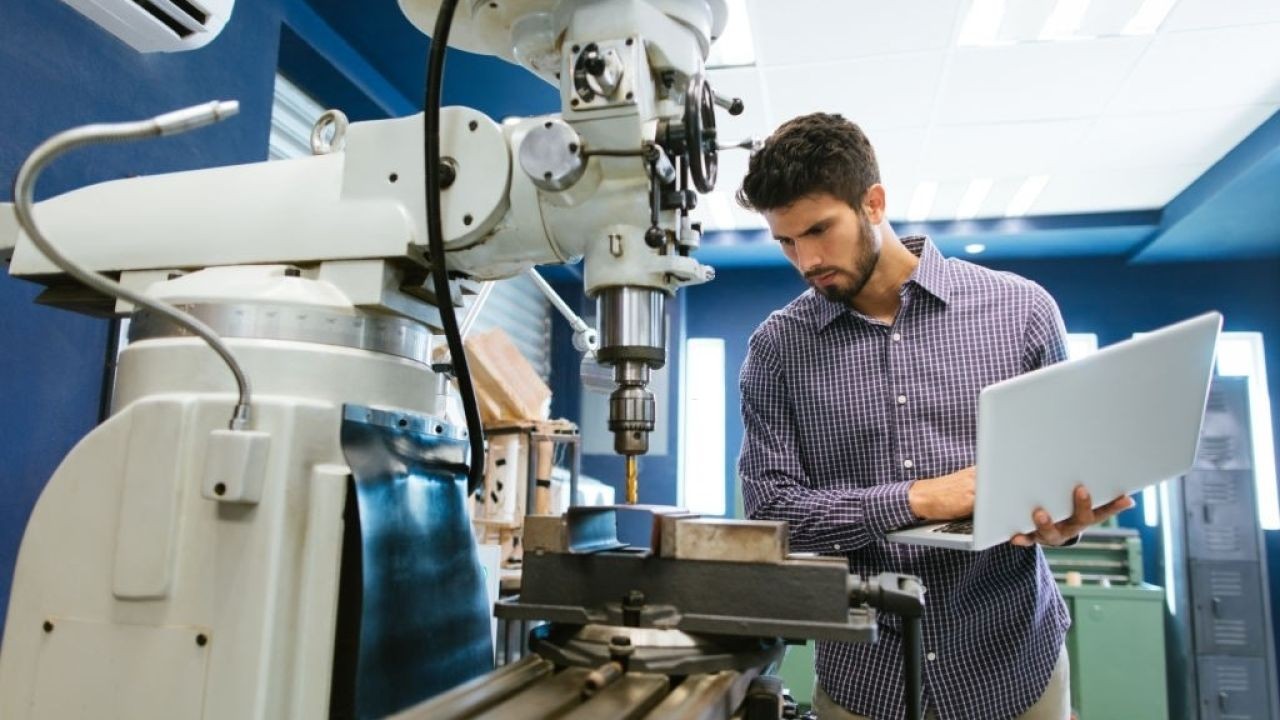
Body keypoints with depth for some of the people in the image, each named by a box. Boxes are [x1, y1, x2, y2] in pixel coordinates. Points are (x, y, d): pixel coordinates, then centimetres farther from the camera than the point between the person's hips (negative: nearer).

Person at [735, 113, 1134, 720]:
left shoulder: (1019, 309, -5)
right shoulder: (777, 347, -5)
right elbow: (770, 507, -11)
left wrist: (1062, 523, -20)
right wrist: (920, 499, -22)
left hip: (1014, 667, 1)